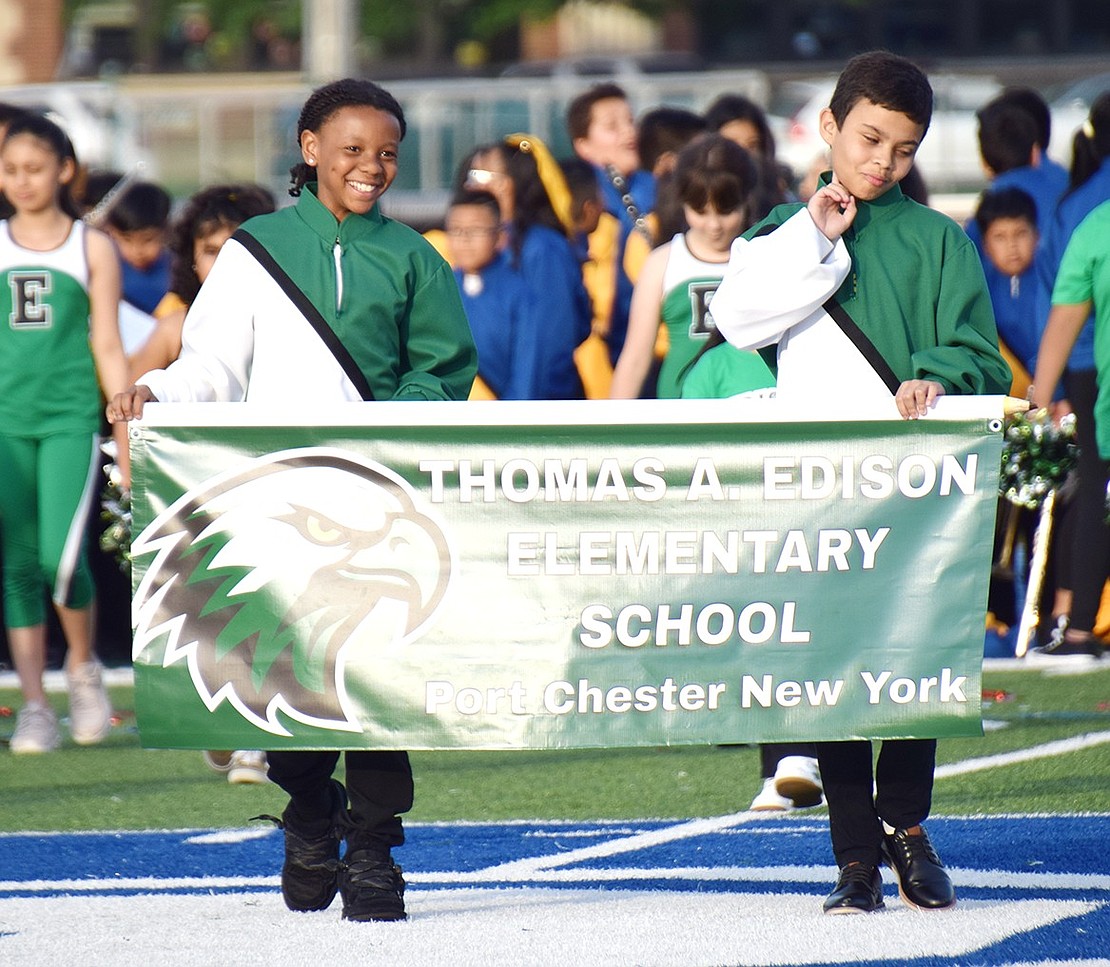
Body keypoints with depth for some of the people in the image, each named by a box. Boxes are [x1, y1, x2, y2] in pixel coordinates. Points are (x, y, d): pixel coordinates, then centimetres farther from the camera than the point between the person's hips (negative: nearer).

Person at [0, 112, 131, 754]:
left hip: (70, 418, -2)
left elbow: (108, 349, 5)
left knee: (62, 557, -14)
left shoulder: (92, 248, 5)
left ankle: (83, 665, 12)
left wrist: (128, 442, 2)